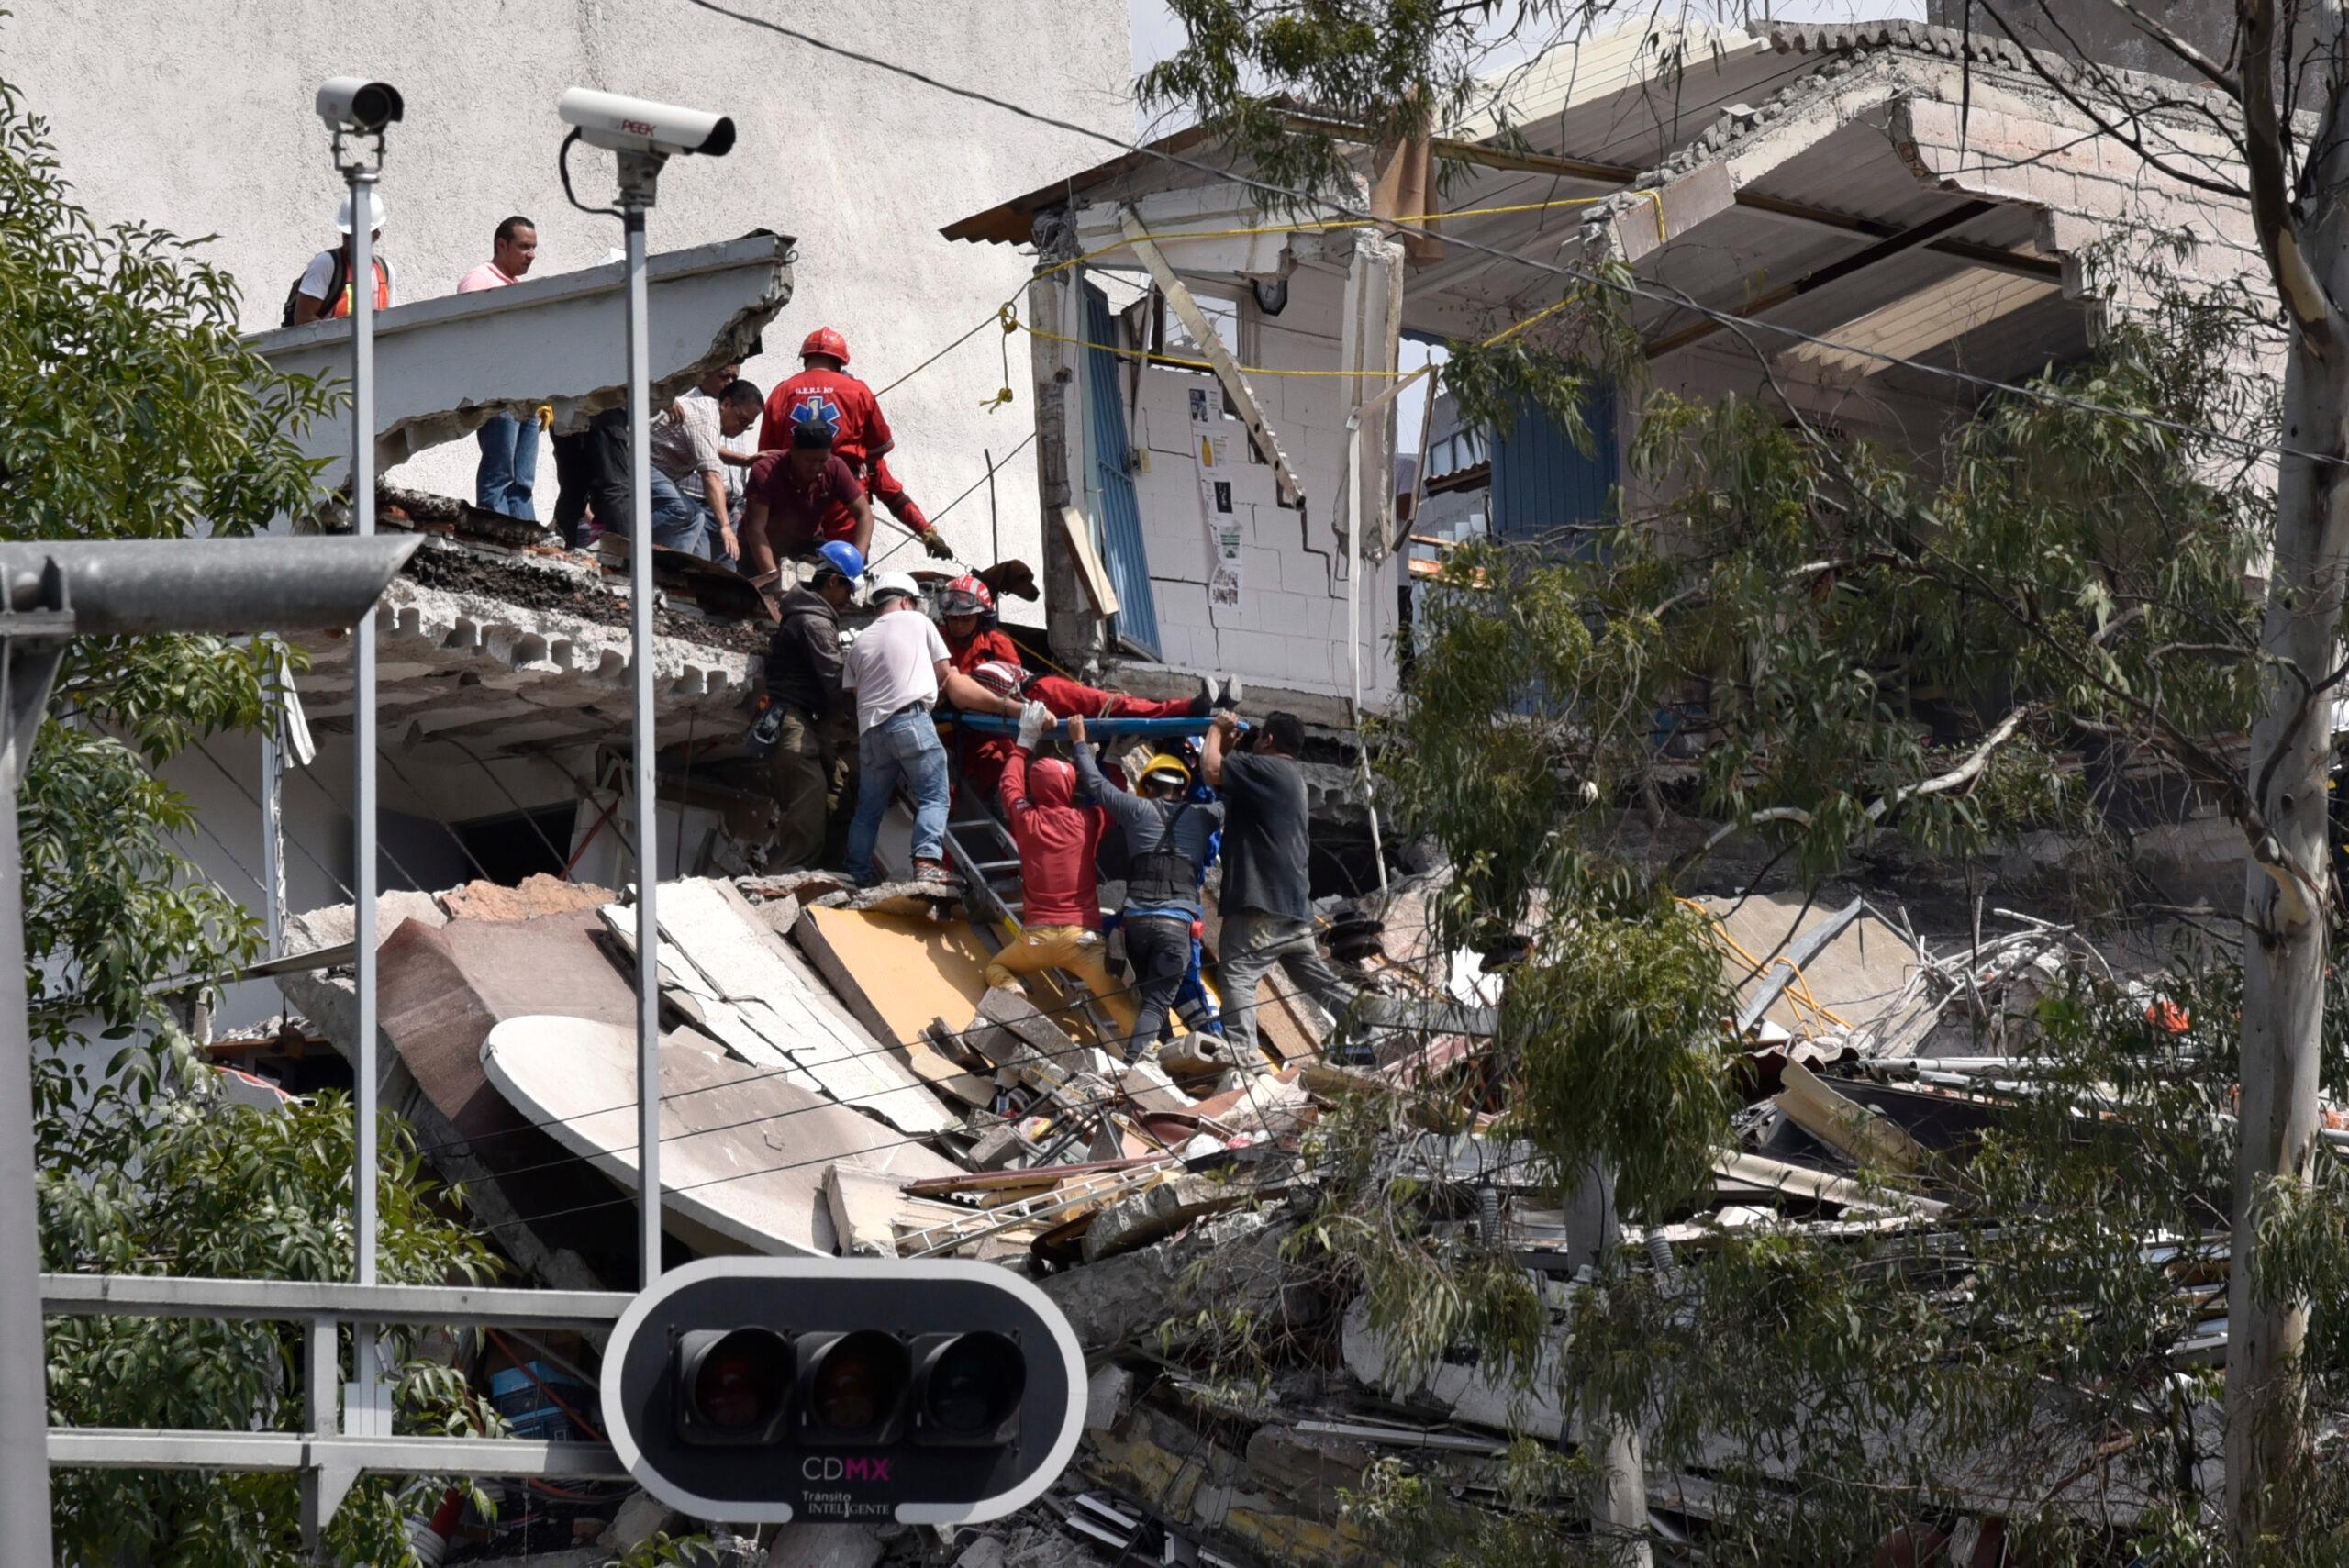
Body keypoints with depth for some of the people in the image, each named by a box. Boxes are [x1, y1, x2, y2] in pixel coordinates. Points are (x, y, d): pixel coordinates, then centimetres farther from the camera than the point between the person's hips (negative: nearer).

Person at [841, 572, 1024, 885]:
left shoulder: (860, 643, 24)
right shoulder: (916, 621, 14)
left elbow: (851, 692, 20)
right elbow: (945, 676, 17)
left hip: (870, 727, 5)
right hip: (911, 719, -5)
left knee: (869, 808, 13)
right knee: (934, 797, -7)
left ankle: (858, 873, 11)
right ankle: (927, 861, -26)